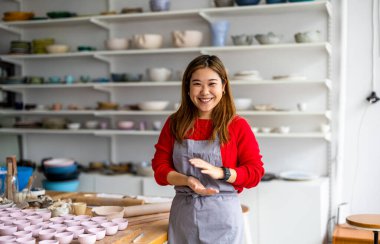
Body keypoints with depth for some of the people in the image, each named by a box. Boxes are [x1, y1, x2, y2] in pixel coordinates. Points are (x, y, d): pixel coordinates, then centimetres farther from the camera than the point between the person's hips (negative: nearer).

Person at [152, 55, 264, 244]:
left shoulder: (237, 126, -4)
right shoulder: (174, 124, 5)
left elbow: (254, 173, -5)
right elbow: (160, 168, 2)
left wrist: (220, 173, -22)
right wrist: (188, 181, -17)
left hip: (222, 215, -2)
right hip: (183, 214, 2)